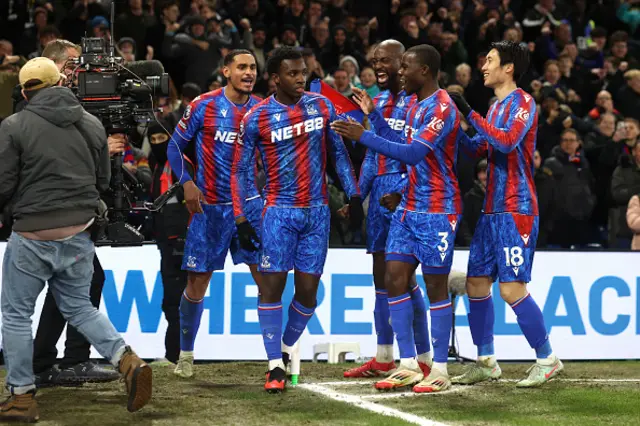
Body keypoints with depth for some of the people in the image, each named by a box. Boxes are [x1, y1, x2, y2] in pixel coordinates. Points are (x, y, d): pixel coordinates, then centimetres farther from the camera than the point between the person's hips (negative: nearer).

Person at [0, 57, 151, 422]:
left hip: (33, 236, -5)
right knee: (80, 308, 18)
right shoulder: (92, 124, 5)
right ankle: (129, 362, -1)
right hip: (79, 234, 5)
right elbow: (104, 180, 11)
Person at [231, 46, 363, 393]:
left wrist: (354, 196, 6)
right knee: (272, 284, -7)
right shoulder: (256, 118, -6)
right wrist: (241, 220, -7)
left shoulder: (322, 106, 3)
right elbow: (240, 171, -1)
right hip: (279, 211, -3)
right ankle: (275, 365, 0)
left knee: (308, 290, 1)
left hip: (317, 211, 3)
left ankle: (286, 348, 24)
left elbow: (339, 153, 12)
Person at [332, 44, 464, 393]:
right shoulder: (415, 105, 13)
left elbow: (413, 153, -27)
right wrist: (373, 115, 17)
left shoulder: (441, 108, -17)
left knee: (436, 286, -3)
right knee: (395, 278, 4)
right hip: (409, 207, 9)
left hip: (437, 211, -9)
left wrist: (363, 137, -28)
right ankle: (408, 366, 9)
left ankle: (440, 371, 4)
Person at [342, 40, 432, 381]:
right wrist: (357, 195, 15)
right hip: (379, 190, 8)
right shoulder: (378, 101, 16)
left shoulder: (416, 100, -9)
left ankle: (424, 359, -4)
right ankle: (383, 358, 17)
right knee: (382, 274, 10)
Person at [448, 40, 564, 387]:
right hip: (492, 209, 9)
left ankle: (547, 360, 1)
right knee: (476, 283, 7)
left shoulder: (522, 102, -9)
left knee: (512, 289, -10)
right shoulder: (496, 106, 18)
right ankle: (486, 362, 15)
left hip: (516, 209, -9)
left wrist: (469, 114, -23)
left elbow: (507, 141, -25)